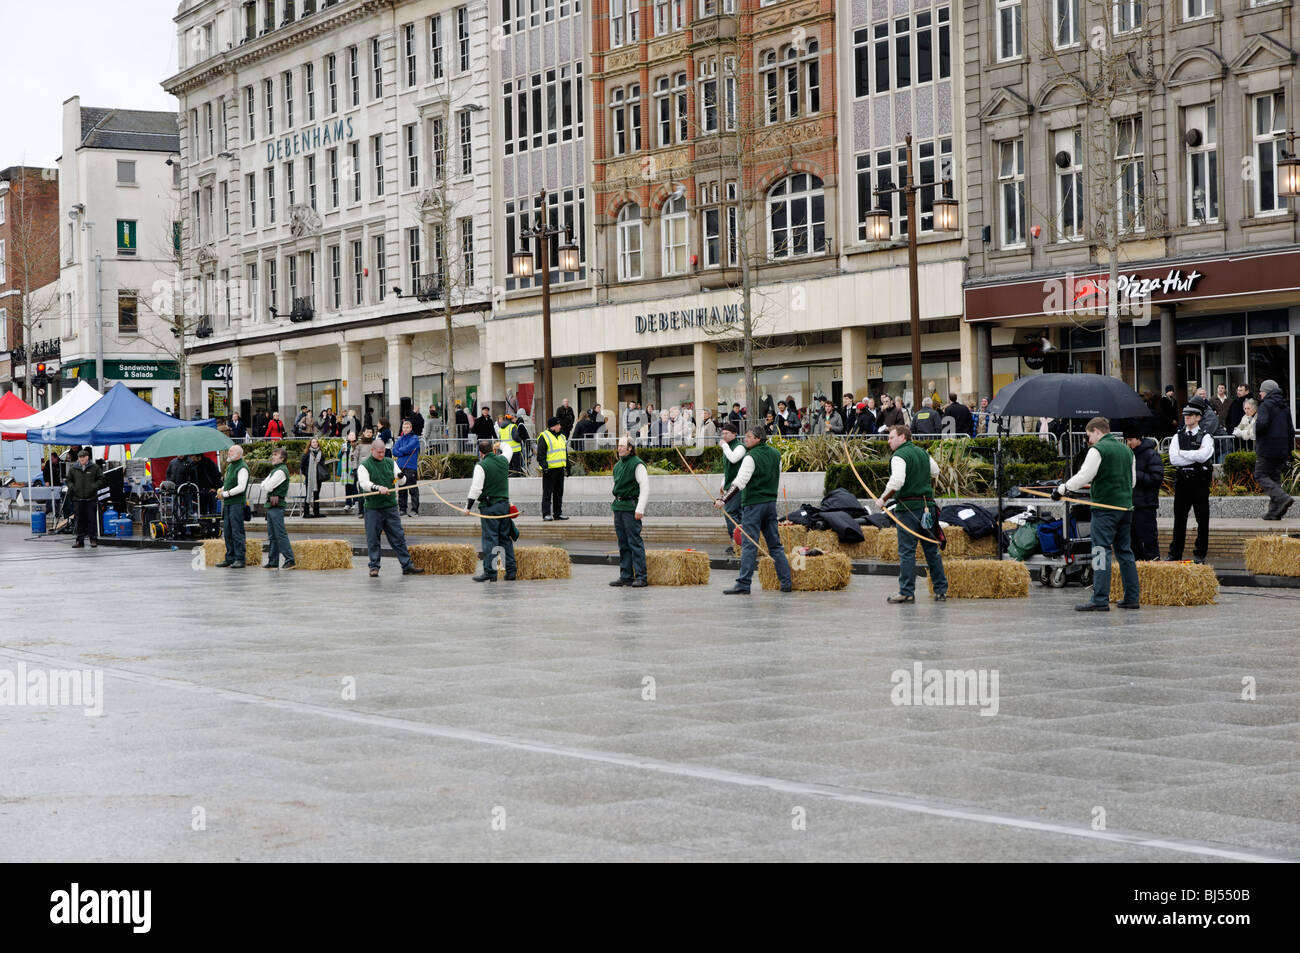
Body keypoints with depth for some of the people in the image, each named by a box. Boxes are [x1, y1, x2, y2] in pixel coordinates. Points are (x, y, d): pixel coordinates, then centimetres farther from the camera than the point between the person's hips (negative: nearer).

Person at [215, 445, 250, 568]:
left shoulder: (242, 468, -10)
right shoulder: (230, 466, 18)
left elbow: (241, 487, -18)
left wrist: (226, 493, -13)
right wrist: (221, 490, 7)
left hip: (237, 503, -9)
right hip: (227, 504, 9)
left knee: (237, 531, -8)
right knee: (227, 532, 10)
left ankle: (239, 559, -6)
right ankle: (230, 558, 16)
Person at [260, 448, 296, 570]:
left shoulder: (281, 471, -12)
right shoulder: (274, 471, 20)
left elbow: (268, 487, -16)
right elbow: (264, 485, 16)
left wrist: (265, 485, 4)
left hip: (277, 506, -10)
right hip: (270, 505, 10)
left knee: (281, 534, -12)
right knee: (272, 536, 10)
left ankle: (290, 560, -12)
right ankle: (273, 562, 13)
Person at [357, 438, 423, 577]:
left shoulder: (390, 462, 12)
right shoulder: (365, 465, -2)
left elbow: (402, 480, 9)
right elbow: (364, 483, -16)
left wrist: (400, 476, -15)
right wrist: (378, 488, -33)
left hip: (390, 506, 4)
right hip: (373, 507, -4)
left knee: (398, 537, 4)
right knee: (372, 538, 1)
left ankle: (407, 565, 6)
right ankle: (374, 567, 11)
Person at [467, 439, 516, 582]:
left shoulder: (481, 466, -11)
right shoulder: (503, 461, 6)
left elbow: (476, 489, -14)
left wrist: (468, 506, -5)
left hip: (489, 506, -6)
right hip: (505, 504, 6)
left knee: (489, 539, -4)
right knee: (506, 538, 12)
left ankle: (490, 572, -6)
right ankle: (511, 571, 12)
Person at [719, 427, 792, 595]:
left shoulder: (752, 457, -13)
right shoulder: (775, 454, 11)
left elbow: (740, 482, -21)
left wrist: (724, 500, -22)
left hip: (753, 504, -7)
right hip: (771, 502, 7)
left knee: (749, 545, -8)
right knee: (775, 545, 12)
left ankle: (743, 584, -10)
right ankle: (786, 582, 12)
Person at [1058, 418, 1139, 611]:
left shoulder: (1098, 450, -9)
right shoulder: (1127, 450, 15)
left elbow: (1084, 476, -16)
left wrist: (1062, 489, -6)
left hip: (1105, 508, -7)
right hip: (1125, 507, 8)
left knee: (1101, 551, -8)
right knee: (1125, 551, 13)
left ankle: (1100, 600, -12)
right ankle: (1132, 598, 13)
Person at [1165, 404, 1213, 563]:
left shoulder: (1206, 437, 0)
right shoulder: (1178, 436, 9)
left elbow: (1203, 456, -18)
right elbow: (1173, 459, -4)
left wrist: (1183, 453, -8)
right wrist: (1194, 456, -10)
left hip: (1200, 480, -3)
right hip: (1182, 480, 3)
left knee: (1202, 519, 2)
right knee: (1179, 519, 6)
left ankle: (1200, 554, 9)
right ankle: (1175, 554, 10)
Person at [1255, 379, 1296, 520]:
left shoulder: (1266, 405, -10)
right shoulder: (1285, 407, 14)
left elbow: (1262, 424, -24)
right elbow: (1291, 430, 16)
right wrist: (1289, 451, 20)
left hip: (1267, 448, -8)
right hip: (1282, 449, 8)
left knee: (1261, 475, -2)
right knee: (1274, 477, 12)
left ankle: (1283, 498, -21)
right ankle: (1274, 511, 6)